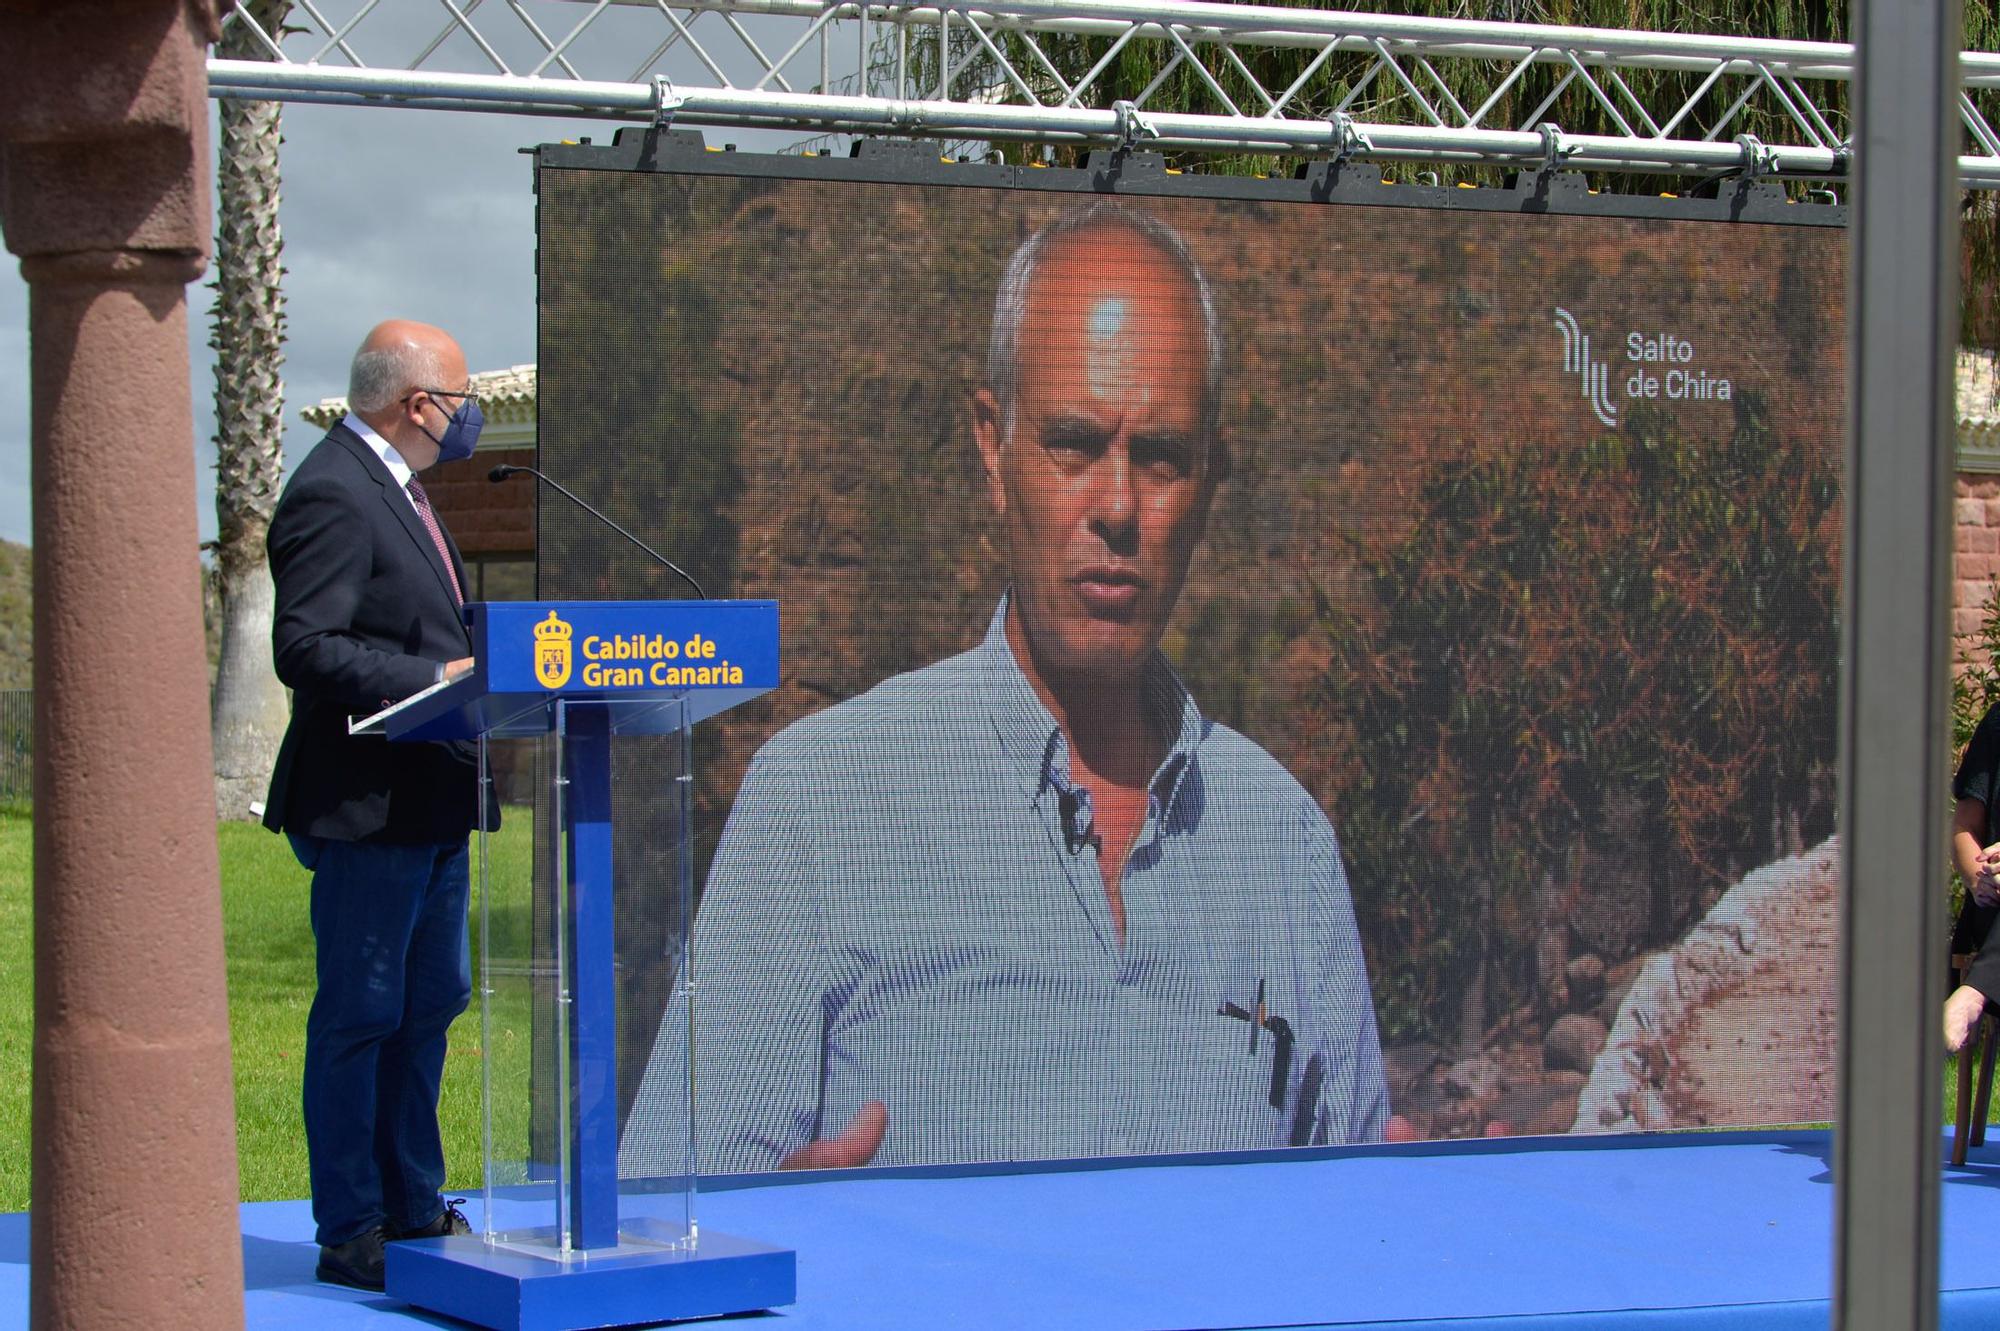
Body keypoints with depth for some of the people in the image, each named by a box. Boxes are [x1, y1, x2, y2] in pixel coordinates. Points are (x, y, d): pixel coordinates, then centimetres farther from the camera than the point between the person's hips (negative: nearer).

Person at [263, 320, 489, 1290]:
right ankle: (350, 1232, 4)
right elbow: (306, 647, -23)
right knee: (359, 1016, -3)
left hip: (431, 804, 11)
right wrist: (432, 680, -24)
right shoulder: (333, 495, -16)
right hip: (367, 802, -11)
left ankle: (414, 1209, 26)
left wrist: (473, 668, 10)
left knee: (430, 1003, 16)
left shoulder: (394, 487, 17)